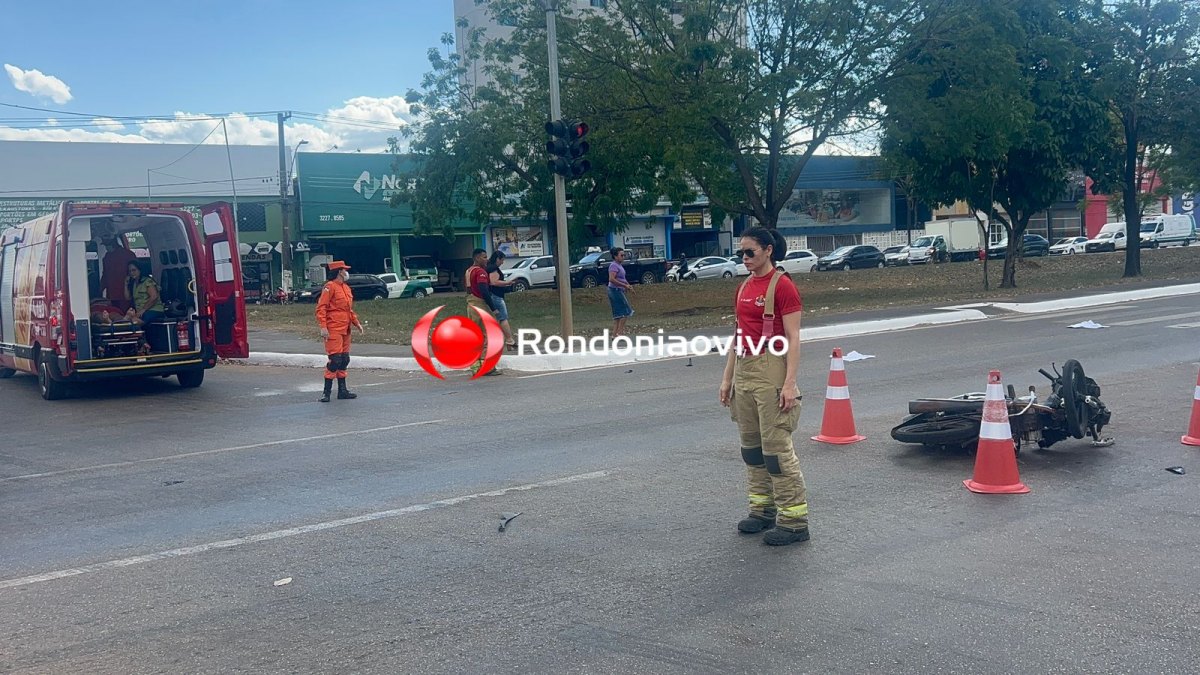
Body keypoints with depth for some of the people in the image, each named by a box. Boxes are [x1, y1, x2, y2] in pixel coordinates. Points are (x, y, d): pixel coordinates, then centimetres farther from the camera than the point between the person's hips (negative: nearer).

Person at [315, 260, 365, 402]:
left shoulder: (346, 288, 18)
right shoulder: (330, 286, -9)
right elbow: (321, 308, -15)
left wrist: (357, 323, 17)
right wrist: (323, 327, -22)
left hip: (345, 330, 9)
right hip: (333, 330, -9)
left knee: (344, 360, 11)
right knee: (335, 359, -12)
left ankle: (342, 390, 19)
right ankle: (326, 392, -6)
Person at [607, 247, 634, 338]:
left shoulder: (619, 265, 15)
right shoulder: (614, 266, -15)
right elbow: (611, 279, -26)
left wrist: (627, 284, 11)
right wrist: (624, 285, -23)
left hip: (619, 291, 10)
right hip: (615, 290, -10)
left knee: (618, 313, 10)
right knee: (625, 311, -7)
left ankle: (615, 334, 10)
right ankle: (619, 332, -6)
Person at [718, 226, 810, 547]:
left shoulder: (782, 286, -9)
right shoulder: (744, 288, 14)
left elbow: (793, 338, -13)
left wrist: (789, 383, -19)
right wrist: (727, 378, 17)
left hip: (771, 369, -8)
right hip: (744, 370, 8)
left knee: (777, 447, -7)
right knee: (751, 445, 13)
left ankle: (794, 520, 0)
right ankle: (763, 509, 24)